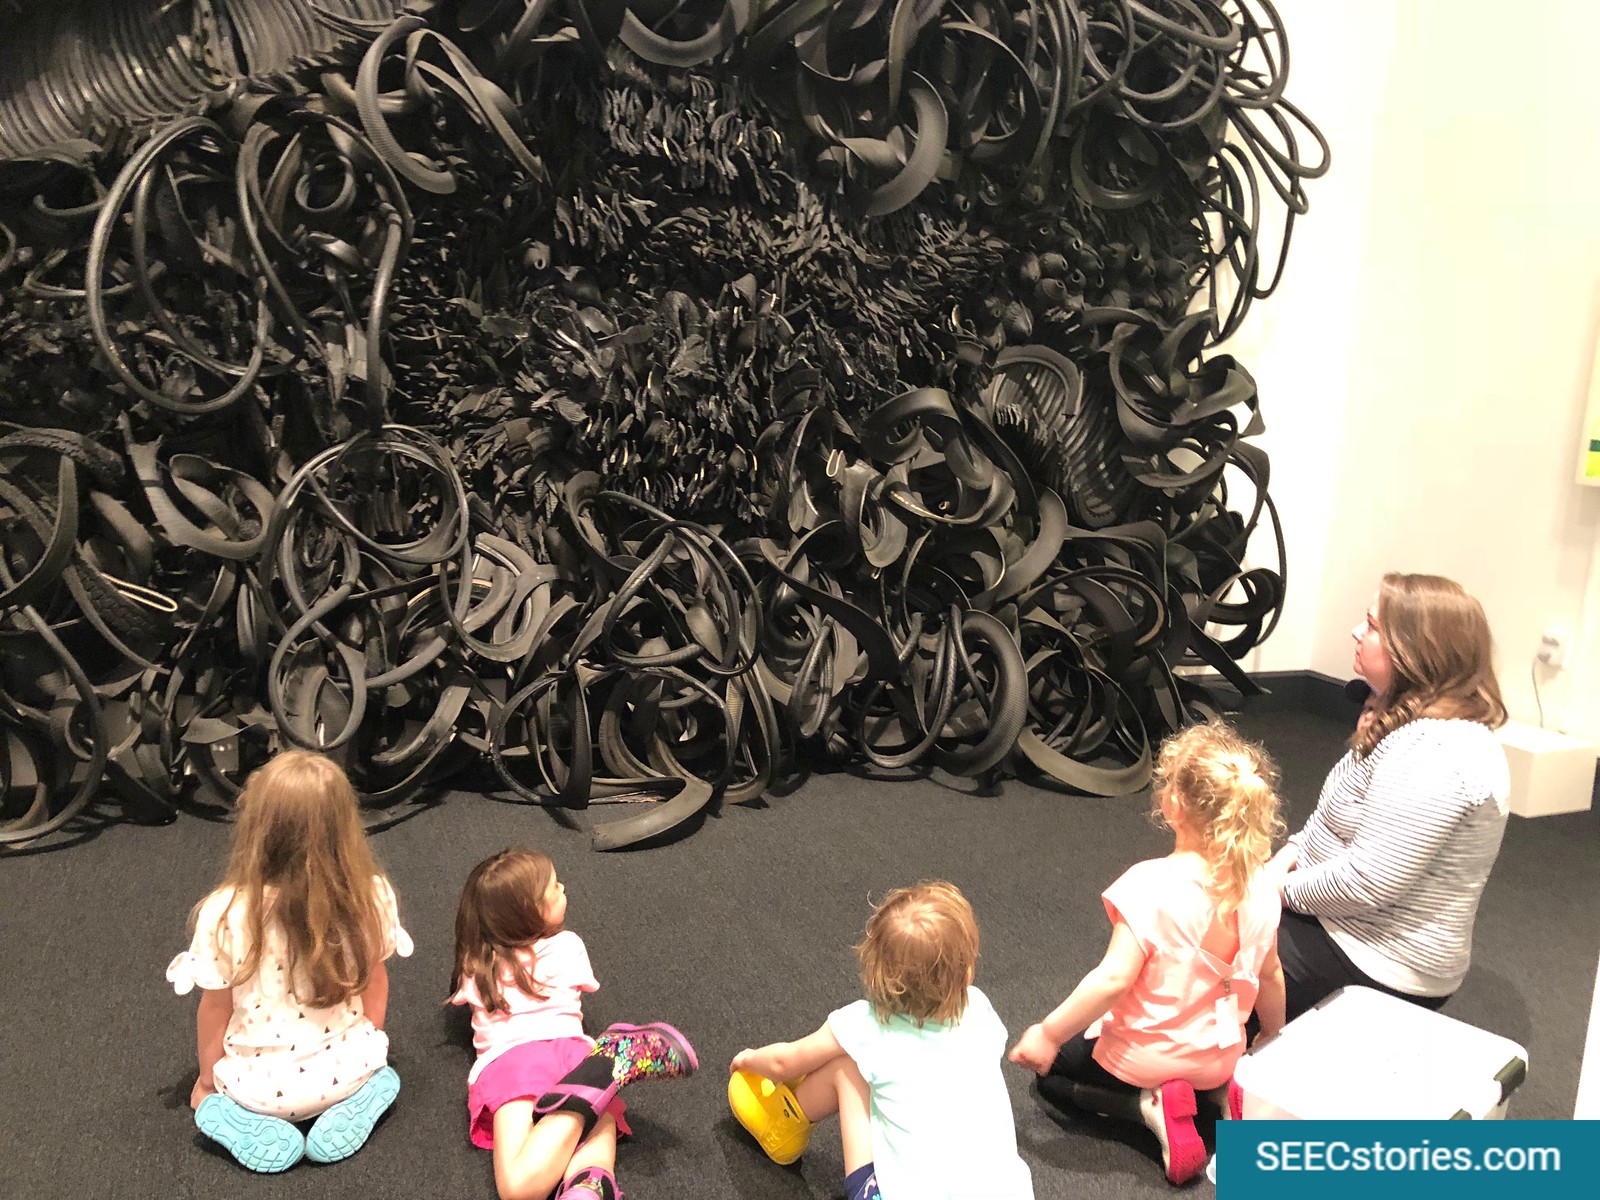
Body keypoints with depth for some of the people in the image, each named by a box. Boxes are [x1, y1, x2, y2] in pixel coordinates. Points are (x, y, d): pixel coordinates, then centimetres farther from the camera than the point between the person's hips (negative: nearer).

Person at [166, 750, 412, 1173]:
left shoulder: (225, 913, -26)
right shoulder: (371, 895, -21)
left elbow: (216, 1009, -10)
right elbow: (374, 980, -3)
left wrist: (207, 1081, 11)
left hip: (260, 1087, 0)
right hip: (347, 1070, 1)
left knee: (216, 1090, 34)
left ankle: (248, 1124, 3)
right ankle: (356, 1100, 4)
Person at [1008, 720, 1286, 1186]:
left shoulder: (1151, 885, -30)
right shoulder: (1260, 882, -12)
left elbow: (1113, 980, -31)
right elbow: (1270, 974, 1)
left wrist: (1048, 1034, -18)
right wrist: (1273, 1041, 20)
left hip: (1145, 1057, -6)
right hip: (1222, 1053, 6)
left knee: (1051, 1069, 20)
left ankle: (1151, 1105, -3)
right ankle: (1218, 1088, 9)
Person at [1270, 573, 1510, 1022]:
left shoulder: (1431, 754, -27)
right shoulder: (1413, 721, 6)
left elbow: (1368, 883, -28)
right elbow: (1344, 821, 15)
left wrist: (1285, 890, -13)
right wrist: (1293, 853, 0)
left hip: (1378, 966, -9)